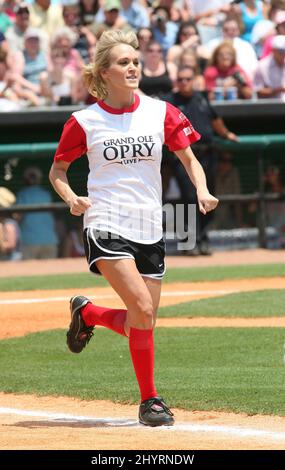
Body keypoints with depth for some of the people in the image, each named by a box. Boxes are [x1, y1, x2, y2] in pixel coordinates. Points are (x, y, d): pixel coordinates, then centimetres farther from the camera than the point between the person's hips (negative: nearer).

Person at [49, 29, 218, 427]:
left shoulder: (161, 113, 3)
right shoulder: (85, 121, -2)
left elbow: (189, 159, 10)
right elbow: (57, 170, 10)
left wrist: (202, 191, -9)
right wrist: (71, 198, -11)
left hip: (149, 231, 4)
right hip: (106, 229, -4)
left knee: (142, 324, 3)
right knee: (143, 309, -21)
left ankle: (87, 313, 33)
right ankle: (149, 400, -3)